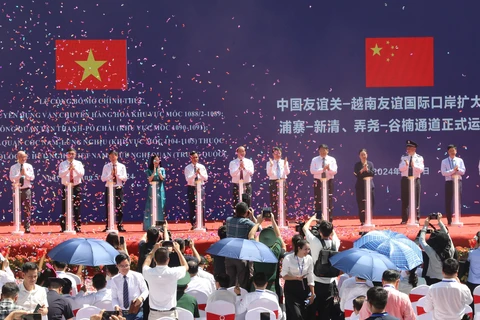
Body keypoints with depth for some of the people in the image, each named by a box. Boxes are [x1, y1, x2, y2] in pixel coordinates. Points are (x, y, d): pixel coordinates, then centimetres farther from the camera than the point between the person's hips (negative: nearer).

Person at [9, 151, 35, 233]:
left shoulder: (29, 166, 7)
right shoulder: (13, 167, 5)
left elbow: (32, 177, -1)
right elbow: (12, 178, -6)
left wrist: (25, 173, -16)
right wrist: (20, 174, -18)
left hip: (26, 189, 0)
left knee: (27, 209, -2)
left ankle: (27, 227, 2)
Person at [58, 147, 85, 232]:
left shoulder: (79, 163, 6)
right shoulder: (62, 164, 4)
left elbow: (82, 174, -8)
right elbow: (60, 175, -11)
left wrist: (74, 168, -23)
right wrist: (68, 169, -25)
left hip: (76, 187, 0)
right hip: (66, 187, 0)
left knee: (76, 207, -1)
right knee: (65, 207, -1)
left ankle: (77, 227, 4)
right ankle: (64, 227, 4)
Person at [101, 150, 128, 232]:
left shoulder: (122, 166, 6)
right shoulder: (106, 167, 6)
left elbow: (125, 178, -1)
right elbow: (103, 178, -2)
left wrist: (117, 174, -15)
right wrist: (110, 175, -17)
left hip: (118, 188, 0)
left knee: (119, 207, 0)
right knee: (108, 208, 2)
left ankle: (120, 226, 5)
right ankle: (108, 226, 7)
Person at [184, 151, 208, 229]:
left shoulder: (202, 167, 5)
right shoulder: (187, 168, 0)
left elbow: (206, 178, -1)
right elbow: (188, 179, -11)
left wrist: (200, 173, -19)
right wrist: (195, 174, -25)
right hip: (191, 188, -1)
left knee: (201, 206, -1)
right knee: (192, 207, 0)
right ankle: (194, 225, 9)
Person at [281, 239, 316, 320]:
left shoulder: (309, 259, -4)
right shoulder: (288, 258, -14)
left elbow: (310, 277, 1)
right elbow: (284, 276, -10)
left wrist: (312, 294, -1)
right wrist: (296, 278, -27)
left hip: (304, 287, 4)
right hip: (291, 288, -4)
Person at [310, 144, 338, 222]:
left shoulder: (332, 160, 5)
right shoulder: (315, 160, 3)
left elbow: (335, 171, -5)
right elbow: (312, 171, -10)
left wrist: (329, 168, -25)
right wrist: (322, 169, -20)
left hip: (329, 181, 0)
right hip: (318, 182, 0)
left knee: (329, 201, -1)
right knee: (318, 201, 0)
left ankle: (329, 221, 2)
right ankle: (318, 221, 4)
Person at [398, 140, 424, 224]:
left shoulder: (419, 158, 4)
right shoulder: (403, 158, 8)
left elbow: (421, 169, -5)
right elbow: (400, 168, -1)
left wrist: (414, 165, -20)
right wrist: (406, 165, -19)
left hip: (415, 180, -1)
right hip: (405, 180, 1)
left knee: (416, 200, 1)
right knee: (405, 200, 1)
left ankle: (416, 219, 7)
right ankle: (404, 219, 5)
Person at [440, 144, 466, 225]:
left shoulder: (460, 160, 8)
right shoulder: (444, 161, 1)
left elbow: (463, 172, 2)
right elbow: (443, 173, -10)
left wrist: (458, 169, -17)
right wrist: (453, 170, -17)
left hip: (458, 181, 2)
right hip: (449, 182, -2)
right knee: (448, 201, -2)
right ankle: (449, 220, 4)